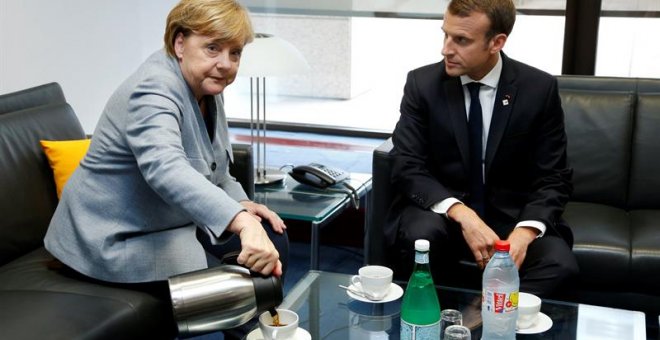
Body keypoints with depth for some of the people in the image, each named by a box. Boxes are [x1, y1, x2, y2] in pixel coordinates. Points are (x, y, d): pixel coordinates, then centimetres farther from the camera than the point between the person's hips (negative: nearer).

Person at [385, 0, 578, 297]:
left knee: (559, 263, -28)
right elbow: (407, 168, -11)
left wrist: (525, 231, -25)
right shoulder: (422, 83, -6)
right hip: (442, 211, 0)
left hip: (512, 216, 0)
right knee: (421, 234, -33)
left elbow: (553, 178, -4)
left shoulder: (539, 88, -6)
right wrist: (461, 214, -28)